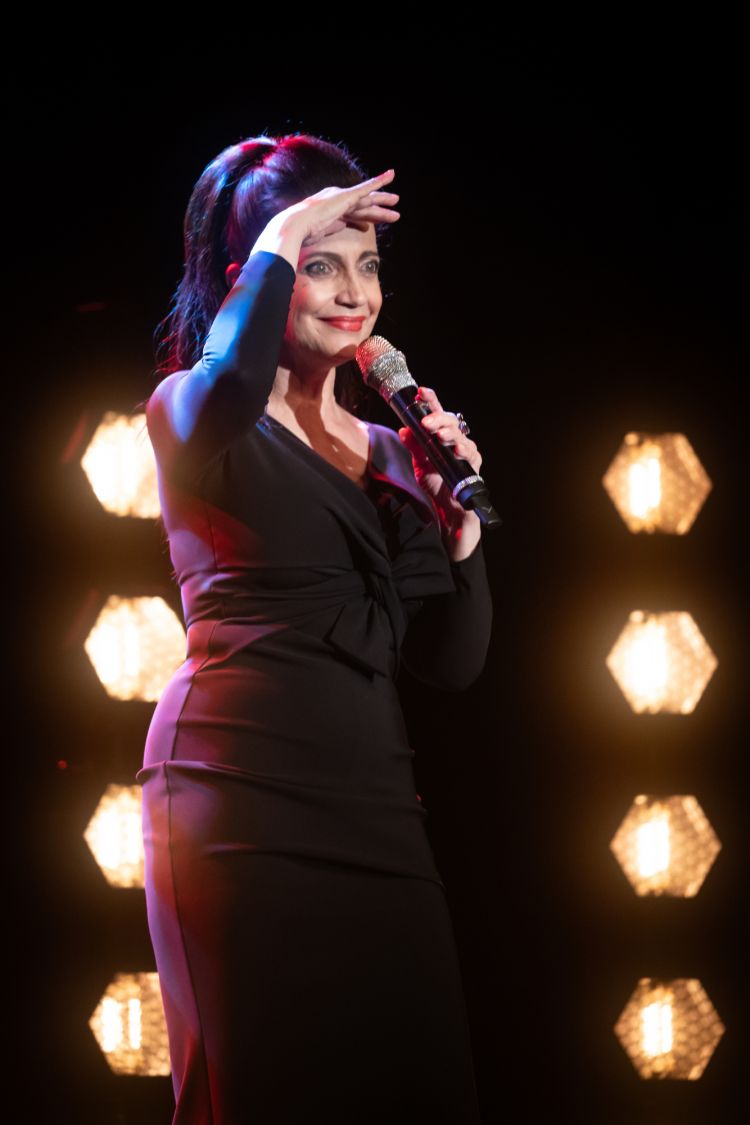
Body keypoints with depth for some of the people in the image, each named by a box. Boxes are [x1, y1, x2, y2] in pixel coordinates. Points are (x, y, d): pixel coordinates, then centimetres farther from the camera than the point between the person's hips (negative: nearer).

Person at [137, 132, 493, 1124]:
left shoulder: (391, 454, 20)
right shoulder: (190, 413, 3)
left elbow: (452, 663, 16)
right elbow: (226, 390, -26)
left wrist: (458, 516, 1)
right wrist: (281, 240, -13)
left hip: (373, 803, 6)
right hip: (242, 792, -6)